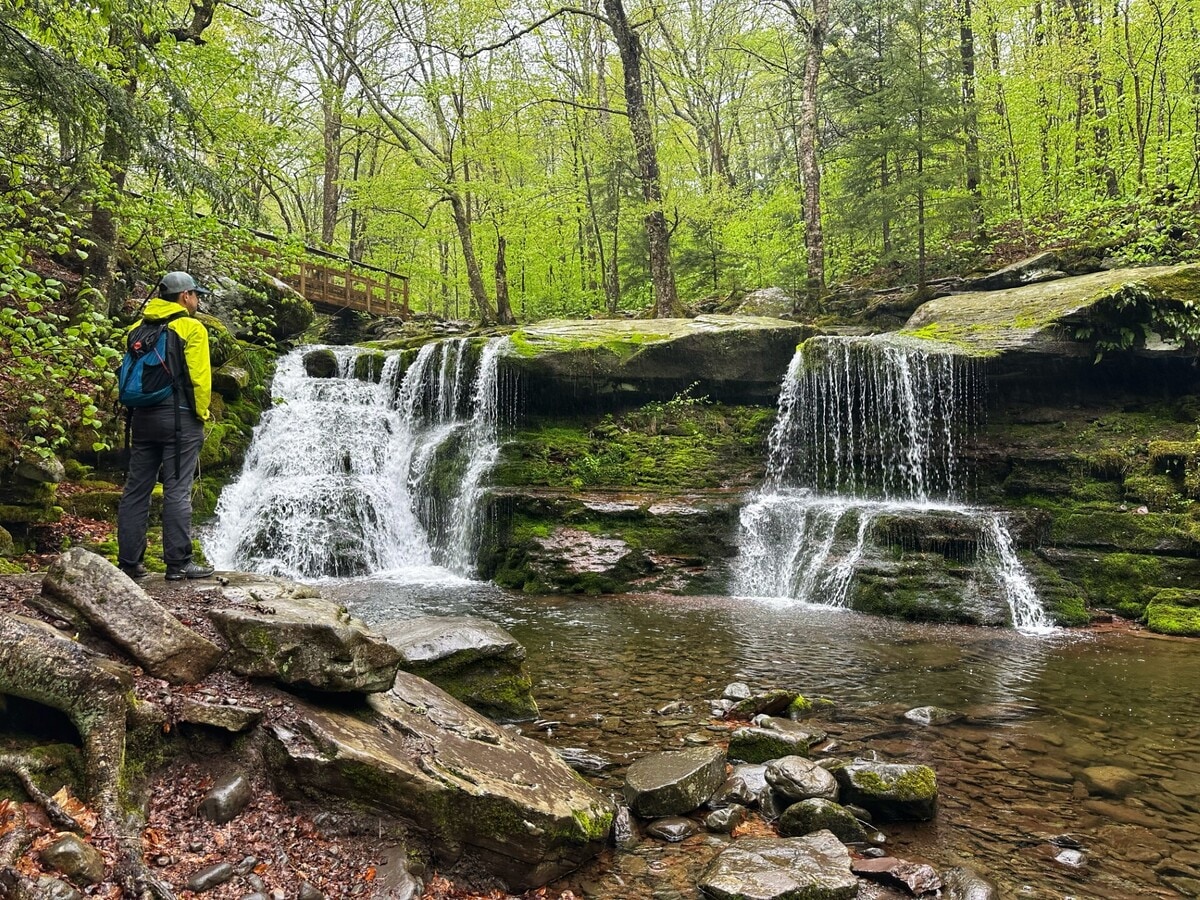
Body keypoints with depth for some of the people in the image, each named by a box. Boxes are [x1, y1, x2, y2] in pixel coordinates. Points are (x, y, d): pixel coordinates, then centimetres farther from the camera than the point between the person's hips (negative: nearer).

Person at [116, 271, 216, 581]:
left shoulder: (139, 328, 14)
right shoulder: (191, 328, -5)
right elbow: (199, 377, -12)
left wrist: (136, 409, 20)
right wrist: (201, 415, -2)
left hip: (142, 416, 6)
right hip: (179, 418, -6)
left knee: (136, 490, 8)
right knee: (177, 491, -4)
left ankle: (129, 562, 13)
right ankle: (178, 563, -1)